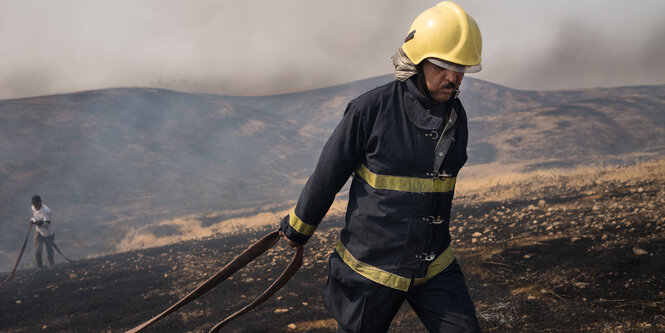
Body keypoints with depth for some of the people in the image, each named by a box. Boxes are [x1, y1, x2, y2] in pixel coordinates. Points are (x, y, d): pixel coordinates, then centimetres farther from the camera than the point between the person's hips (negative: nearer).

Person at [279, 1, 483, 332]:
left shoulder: (456, 116, 2)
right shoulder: (371, 109, -17)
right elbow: (326, 175, -6)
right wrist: (296, 229, 5)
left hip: (434, 265, 5)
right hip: (371, 265, -4)